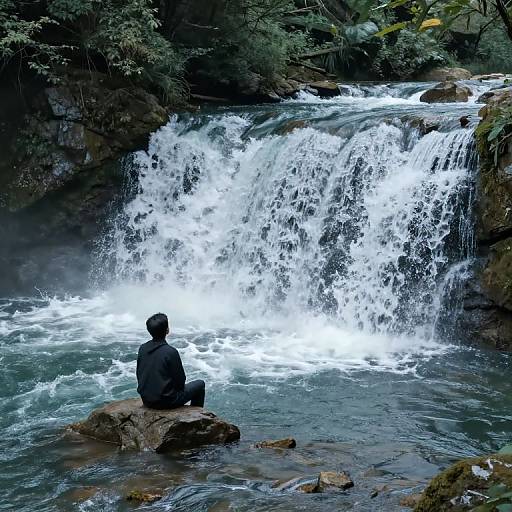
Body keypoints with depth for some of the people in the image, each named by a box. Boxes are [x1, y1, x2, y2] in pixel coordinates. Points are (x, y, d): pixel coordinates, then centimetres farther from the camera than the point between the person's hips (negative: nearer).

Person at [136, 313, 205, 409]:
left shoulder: (142, 349, -3)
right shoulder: (171, 352, -22)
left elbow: (139, 375, 8)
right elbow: (180, 380, -13)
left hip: (146, 401, 7)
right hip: (166, 401, -7)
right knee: (200, 384, 14)